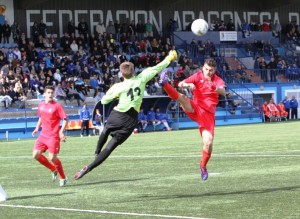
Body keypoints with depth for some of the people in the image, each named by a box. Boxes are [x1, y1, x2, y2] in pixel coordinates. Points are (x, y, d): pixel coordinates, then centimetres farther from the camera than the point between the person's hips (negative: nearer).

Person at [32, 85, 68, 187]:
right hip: (43, 135, 6)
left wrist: (61, 131, -23)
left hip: (53, 136, -6)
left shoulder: (57, 106, -10)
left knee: (52, 158, -10)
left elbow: (65, 119, -12)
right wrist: (37, 127, 12)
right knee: (36, 154, -5)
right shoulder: (41, 105, 9)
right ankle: (53, 170, 16)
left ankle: (63, 178, 11)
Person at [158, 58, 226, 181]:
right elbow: (180, 84, -9)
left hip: (209, 114, 1)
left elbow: (223, 92, -19)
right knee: (182, 98, -32)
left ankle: (203, 167, 13)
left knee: (208, 143, -10)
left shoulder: (218, 80, 3)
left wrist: (215, 88, -42)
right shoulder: (198, 76, 3)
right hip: (195, 109, -1)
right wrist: (187, 85, -33)